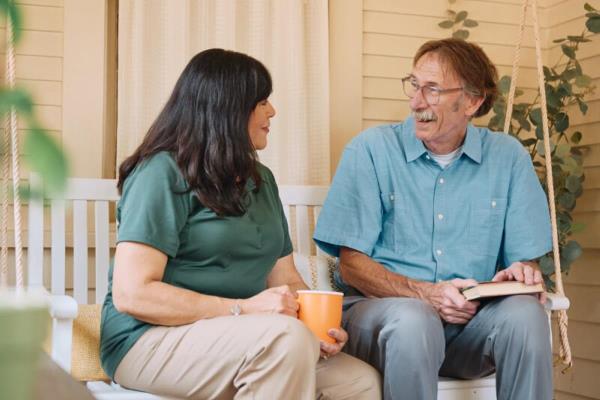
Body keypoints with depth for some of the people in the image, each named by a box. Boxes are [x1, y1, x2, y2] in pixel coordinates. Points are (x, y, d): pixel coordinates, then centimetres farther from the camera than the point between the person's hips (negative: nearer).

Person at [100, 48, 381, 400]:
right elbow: (131, 294, -17)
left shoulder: (261, 180, 15)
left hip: (235, 338, 6)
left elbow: (287, 279, 15)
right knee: (286, 337, -32)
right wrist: (242, 309, -21)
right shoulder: (163, 173, -9)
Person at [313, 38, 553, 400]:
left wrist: (522, 272, -17)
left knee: (525, 313, -29)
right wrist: (426, 294, -18)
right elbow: (352, 265, -4)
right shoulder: (371, 150, -1)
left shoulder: (508, 158, 7)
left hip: (471, 319, 3)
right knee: (413, 320, -36)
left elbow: (526, 260, 8)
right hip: (379, 307, -2)